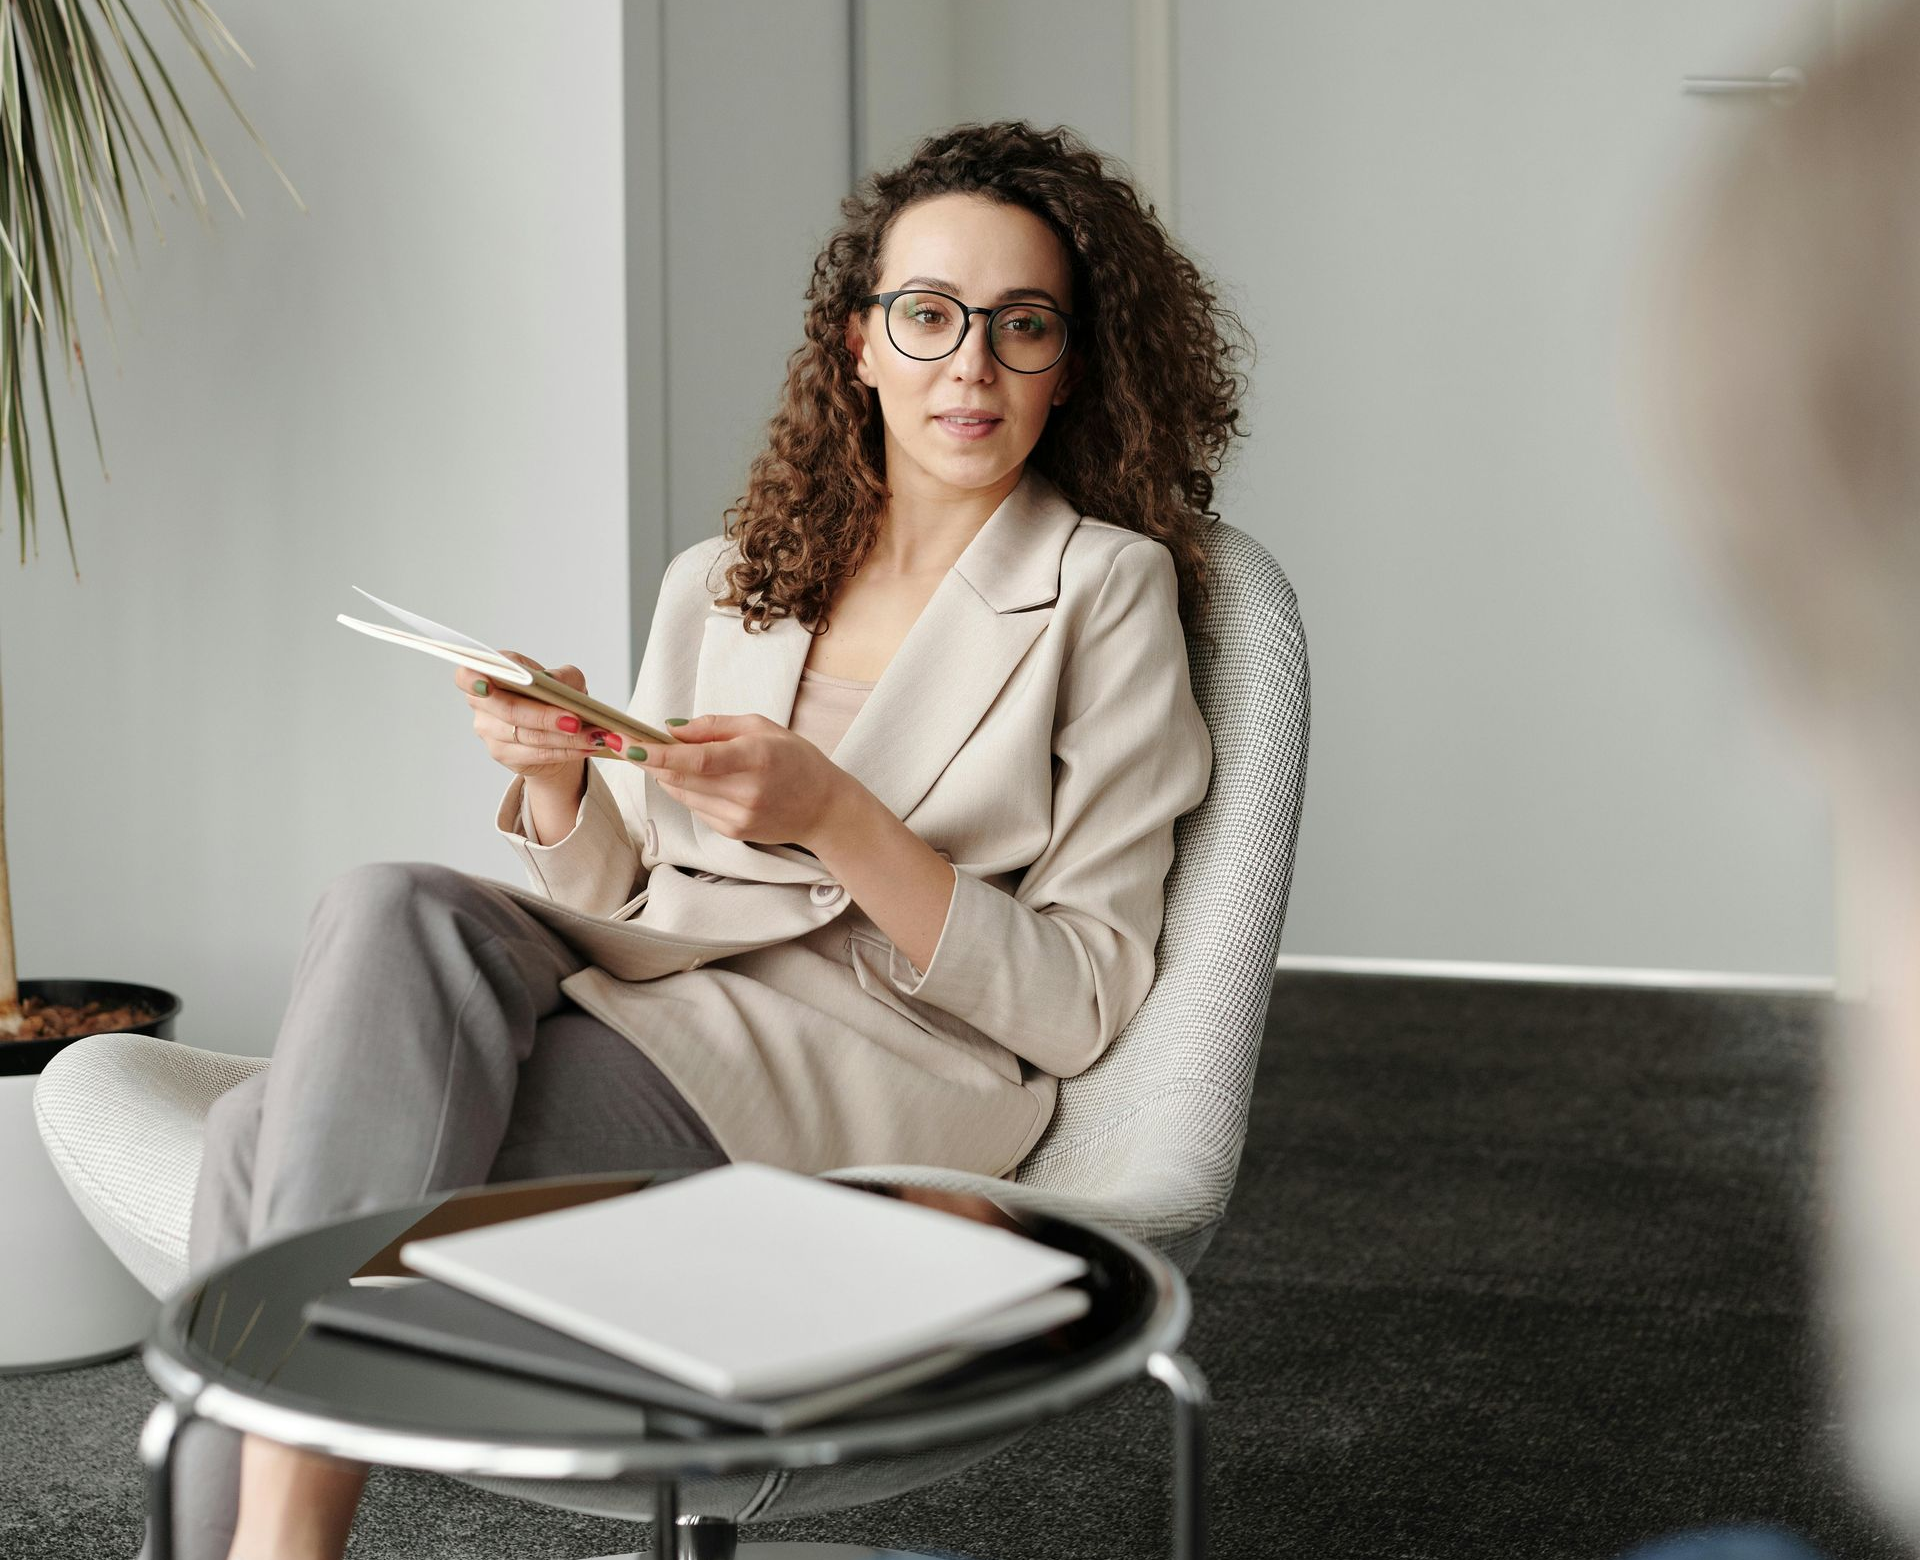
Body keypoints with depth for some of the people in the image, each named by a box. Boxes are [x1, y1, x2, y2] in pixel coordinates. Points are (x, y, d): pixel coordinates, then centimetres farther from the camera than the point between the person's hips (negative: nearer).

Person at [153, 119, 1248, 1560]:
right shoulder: (721, 587, 18)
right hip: (639, 1012, 6)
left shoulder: (1107, 589, 2)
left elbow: (1079, 1004, -4)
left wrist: (834, 819, -16)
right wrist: (555, 780, -4)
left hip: (855, 1089, -5)